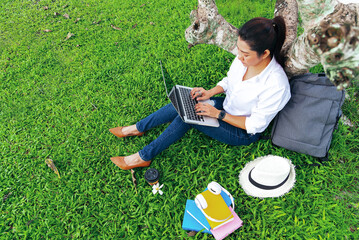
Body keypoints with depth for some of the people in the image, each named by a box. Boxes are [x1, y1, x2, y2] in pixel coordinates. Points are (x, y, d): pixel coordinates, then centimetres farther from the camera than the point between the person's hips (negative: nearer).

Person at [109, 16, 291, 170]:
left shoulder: (276, 86, -34)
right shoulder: (244, 57, -15)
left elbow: (255, 124, -24)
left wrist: (218, 114, -26)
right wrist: (210, 92, -11)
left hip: (244, 133, -6)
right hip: (227, 107, 6)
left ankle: (144, 157, -7)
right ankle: (138, 128, 9)